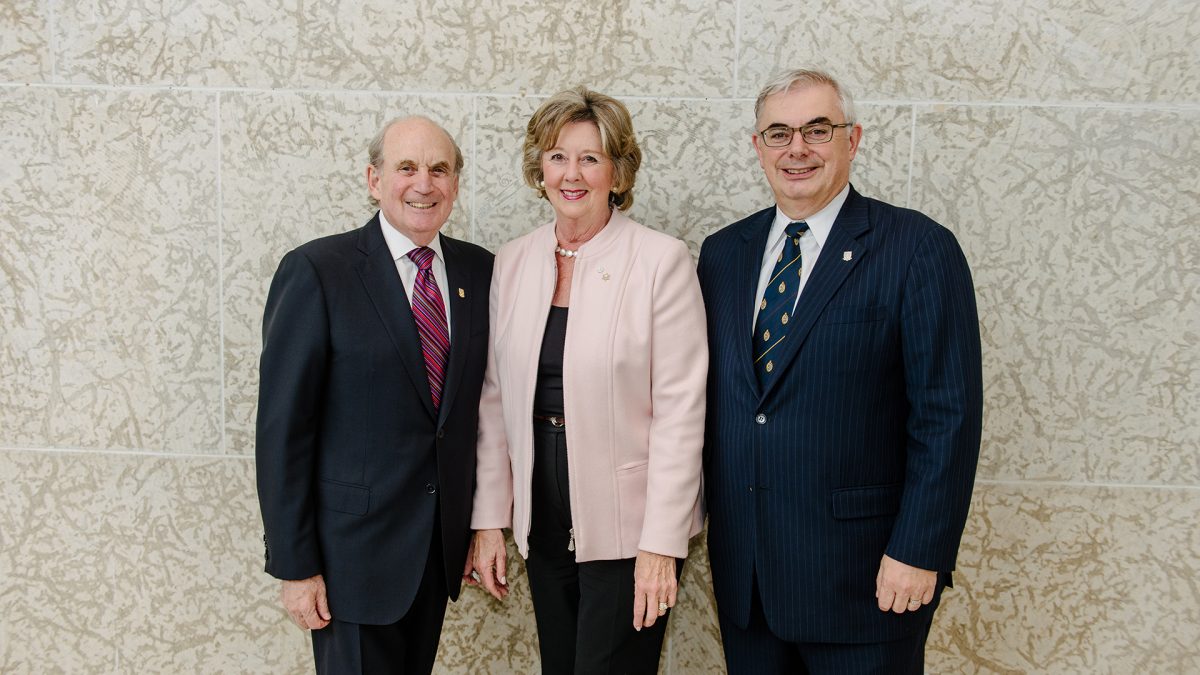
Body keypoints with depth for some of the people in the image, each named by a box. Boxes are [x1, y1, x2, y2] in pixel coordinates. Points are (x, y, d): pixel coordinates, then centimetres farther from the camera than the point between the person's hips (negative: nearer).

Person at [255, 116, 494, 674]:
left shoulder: (480, 271, 3)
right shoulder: (315, 272, -12)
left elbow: (480, 402, 8)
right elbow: (282, 428, -12)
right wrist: (294, 565, -12)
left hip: (444, 544, 5)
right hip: (354, 546, -4)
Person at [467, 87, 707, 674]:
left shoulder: (661, 260, -9)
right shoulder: (512, 263, 4)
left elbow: (680, 410, -11)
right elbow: (495, 400, 7)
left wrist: (661, 544, -14)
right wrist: (489, 520, 5)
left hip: (628, 530, -4)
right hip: (543, 526, 4)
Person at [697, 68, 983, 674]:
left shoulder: (919, 249, -8)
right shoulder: (723, 253, 8)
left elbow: (948, 417, -11)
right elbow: (708, 394, 11)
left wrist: (919, 553, -14)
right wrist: (694, 512, 8)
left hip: (863, 574, -4)